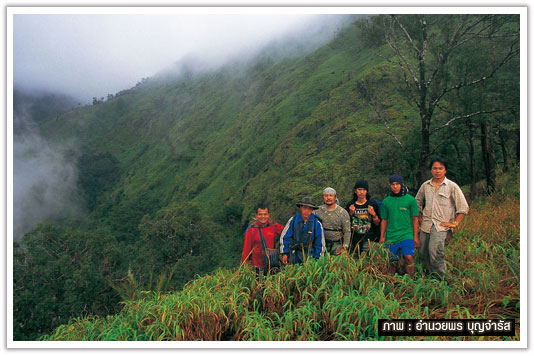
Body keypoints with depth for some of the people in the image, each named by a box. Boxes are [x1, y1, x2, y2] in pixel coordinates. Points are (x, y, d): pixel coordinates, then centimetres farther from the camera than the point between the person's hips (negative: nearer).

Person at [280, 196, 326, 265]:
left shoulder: (317, 223, -6)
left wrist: (317, 259, 2)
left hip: (309, 254, -1)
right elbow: (284, 237, 6)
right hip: (293, 254, 1)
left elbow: (320, 243, 2)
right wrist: (284, 253, 3)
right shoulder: (293, 220, -3)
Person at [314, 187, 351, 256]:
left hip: (337, 244, -1)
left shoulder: (343, 212, -1)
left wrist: (344, 248, -11)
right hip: (322, 243, 2)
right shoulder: (318, 210, 5)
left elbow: (347, 232, -2)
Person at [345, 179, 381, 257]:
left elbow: (377, 224, 6)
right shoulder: (350, 205, 6)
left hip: (368, 239, -2)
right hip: (354, 239, 2)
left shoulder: (372, 203, 3)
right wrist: (350, 213, -4)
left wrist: (374, 214, -11)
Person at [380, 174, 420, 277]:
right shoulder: (386, 201, 9)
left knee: (409, 258, -17)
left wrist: (415, 237, -1)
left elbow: (415, 219, 4)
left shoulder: (410, 200, 3)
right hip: (391, 237, 2)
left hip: (407, 235, -2)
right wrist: (382, 237, 9)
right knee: (391, 261, 4)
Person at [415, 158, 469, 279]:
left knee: (435, 251, -22)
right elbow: (418, 201, 29)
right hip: (426, 224, 5)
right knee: (423, 253, 4)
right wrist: (419, 217, 20)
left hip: (441, 225, -5)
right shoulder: (425, 185, 12)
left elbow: (463, 207, 2)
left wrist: (455, 223, -4)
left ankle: (441, 279, -11)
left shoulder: (452, 186, 1)